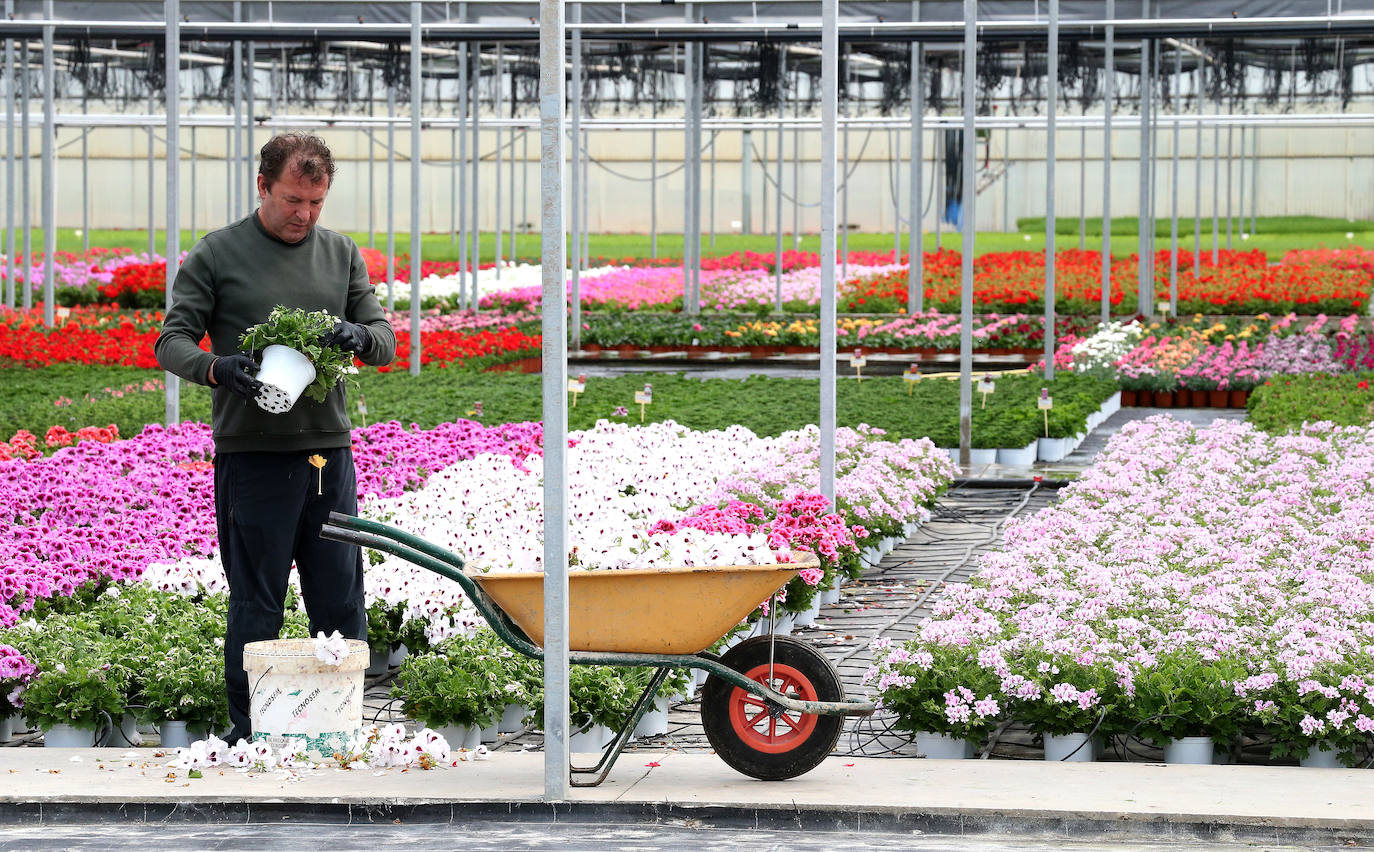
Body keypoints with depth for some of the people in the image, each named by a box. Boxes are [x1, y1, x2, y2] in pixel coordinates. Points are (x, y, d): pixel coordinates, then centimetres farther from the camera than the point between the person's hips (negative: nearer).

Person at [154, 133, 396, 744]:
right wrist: (215, 367, -21)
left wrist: (360, 337, -11)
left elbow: (386, 342, 13)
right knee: (256, 608, -1)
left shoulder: (342, 254, 14)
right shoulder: (216, 256, 2)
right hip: (252, 456, -4)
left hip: (331, 452, 4)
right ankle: (248, 734, 7)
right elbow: (170, 343, 0)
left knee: (342, 605, 5)